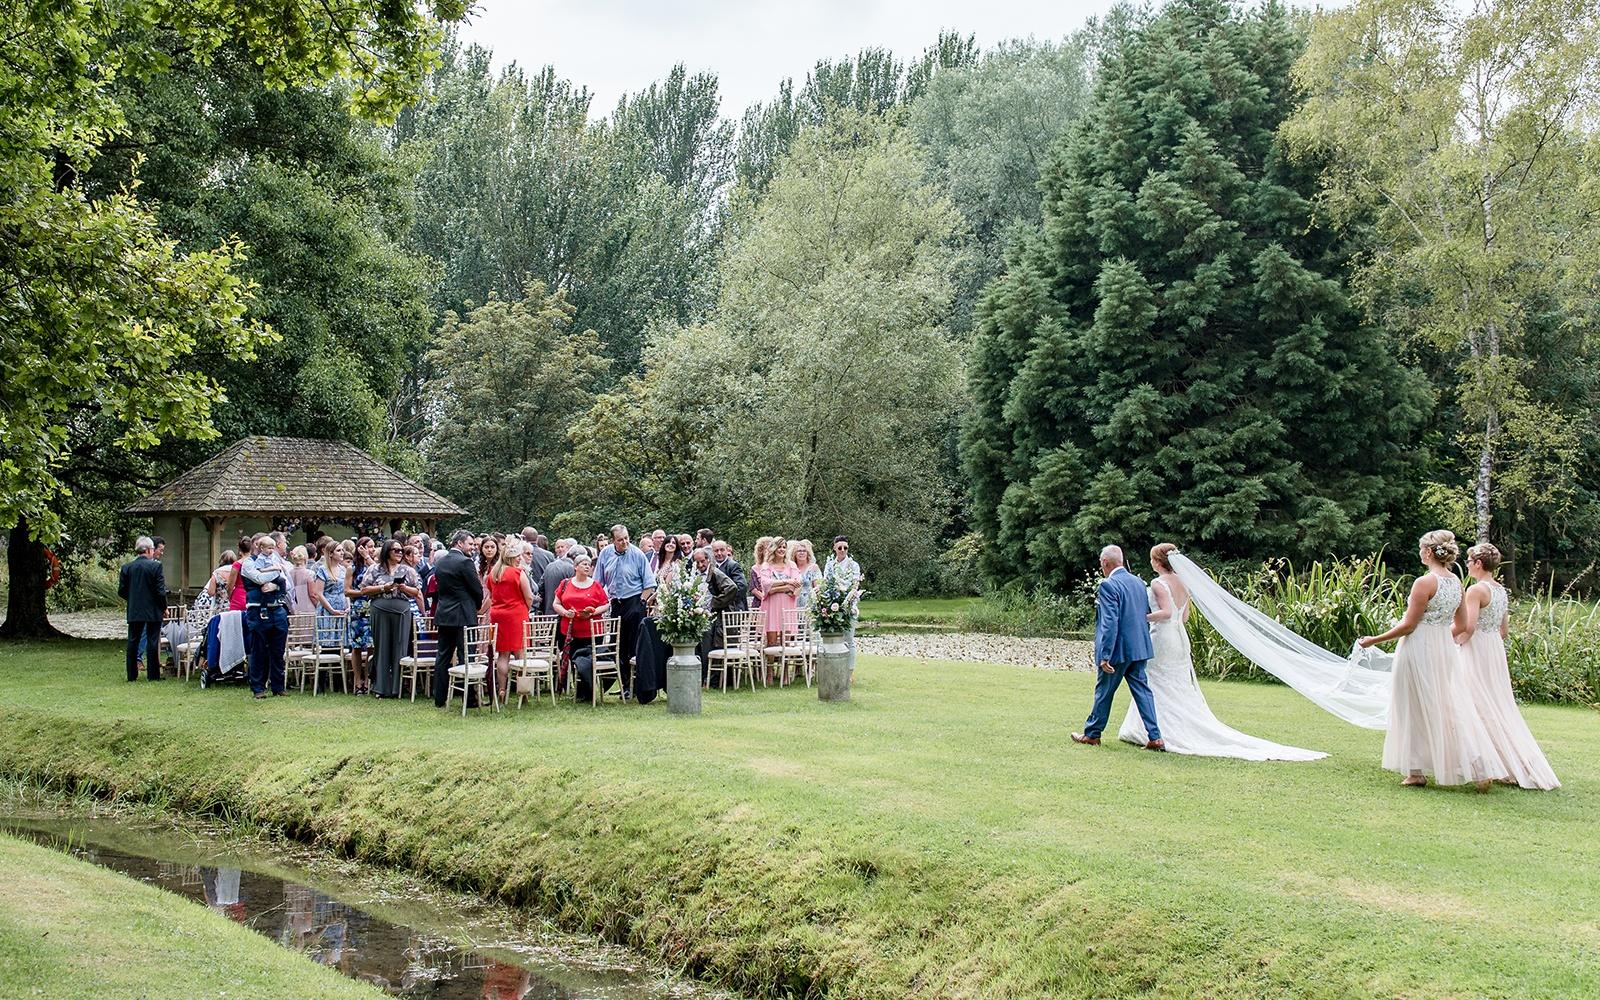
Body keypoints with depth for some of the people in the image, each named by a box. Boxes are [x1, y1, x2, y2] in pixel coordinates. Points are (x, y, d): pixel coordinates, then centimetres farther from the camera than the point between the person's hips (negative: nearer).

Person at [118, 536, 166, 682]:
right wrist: (164, 607, 2)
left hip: (133, 611, 3)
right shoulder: (155, 566, -11)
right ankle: (153, 674, 6)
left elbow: (121, 591, 3)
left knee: (133, 642, 10)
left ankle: (132, 674, 12)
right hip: (153, 611, -3)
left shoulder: (126, 567, 0)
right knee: (152, 642, 3)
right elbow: (161, 591, -12)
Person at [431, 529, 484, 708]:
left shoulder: (439, 562, 8)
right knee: (466, 657, -2)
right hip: (463, 616, -7)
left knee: (443, 657, 10)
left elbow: (438, 588, 14)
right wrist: (477, 606, 9)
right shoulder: (465, 562, -13)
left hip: (443, 614, 7)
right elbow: (478, 589, -10)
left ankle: (439, 699, 12)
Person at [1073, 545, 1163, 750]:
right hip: (1139, 648, 7)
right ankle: (1155, 737, 3)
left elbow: (1110, 623, -21)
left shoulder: (1108, 585, -16)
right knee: (1142, 691, 8)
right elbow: (1147, 616, 15)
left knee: (1103, 692, 7)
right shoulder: (1139, 582, 9)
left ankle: (1092, 734, 20)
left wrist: (1105, 656, -20)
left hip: (1118, 650, -7)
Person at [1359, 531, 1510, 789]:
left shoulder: (1425, 582, -16)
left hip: (1420, 649, -7)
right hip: (1446, 649, 7)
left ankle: (1416, 772, 11)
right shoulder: (1456, 582, 7)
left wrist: (1374, 640, -9)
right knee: (1451, 708, 12)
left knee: (1417, 709, 4)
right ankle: (1480, 769, 10)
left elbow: (1408, 625, -16)